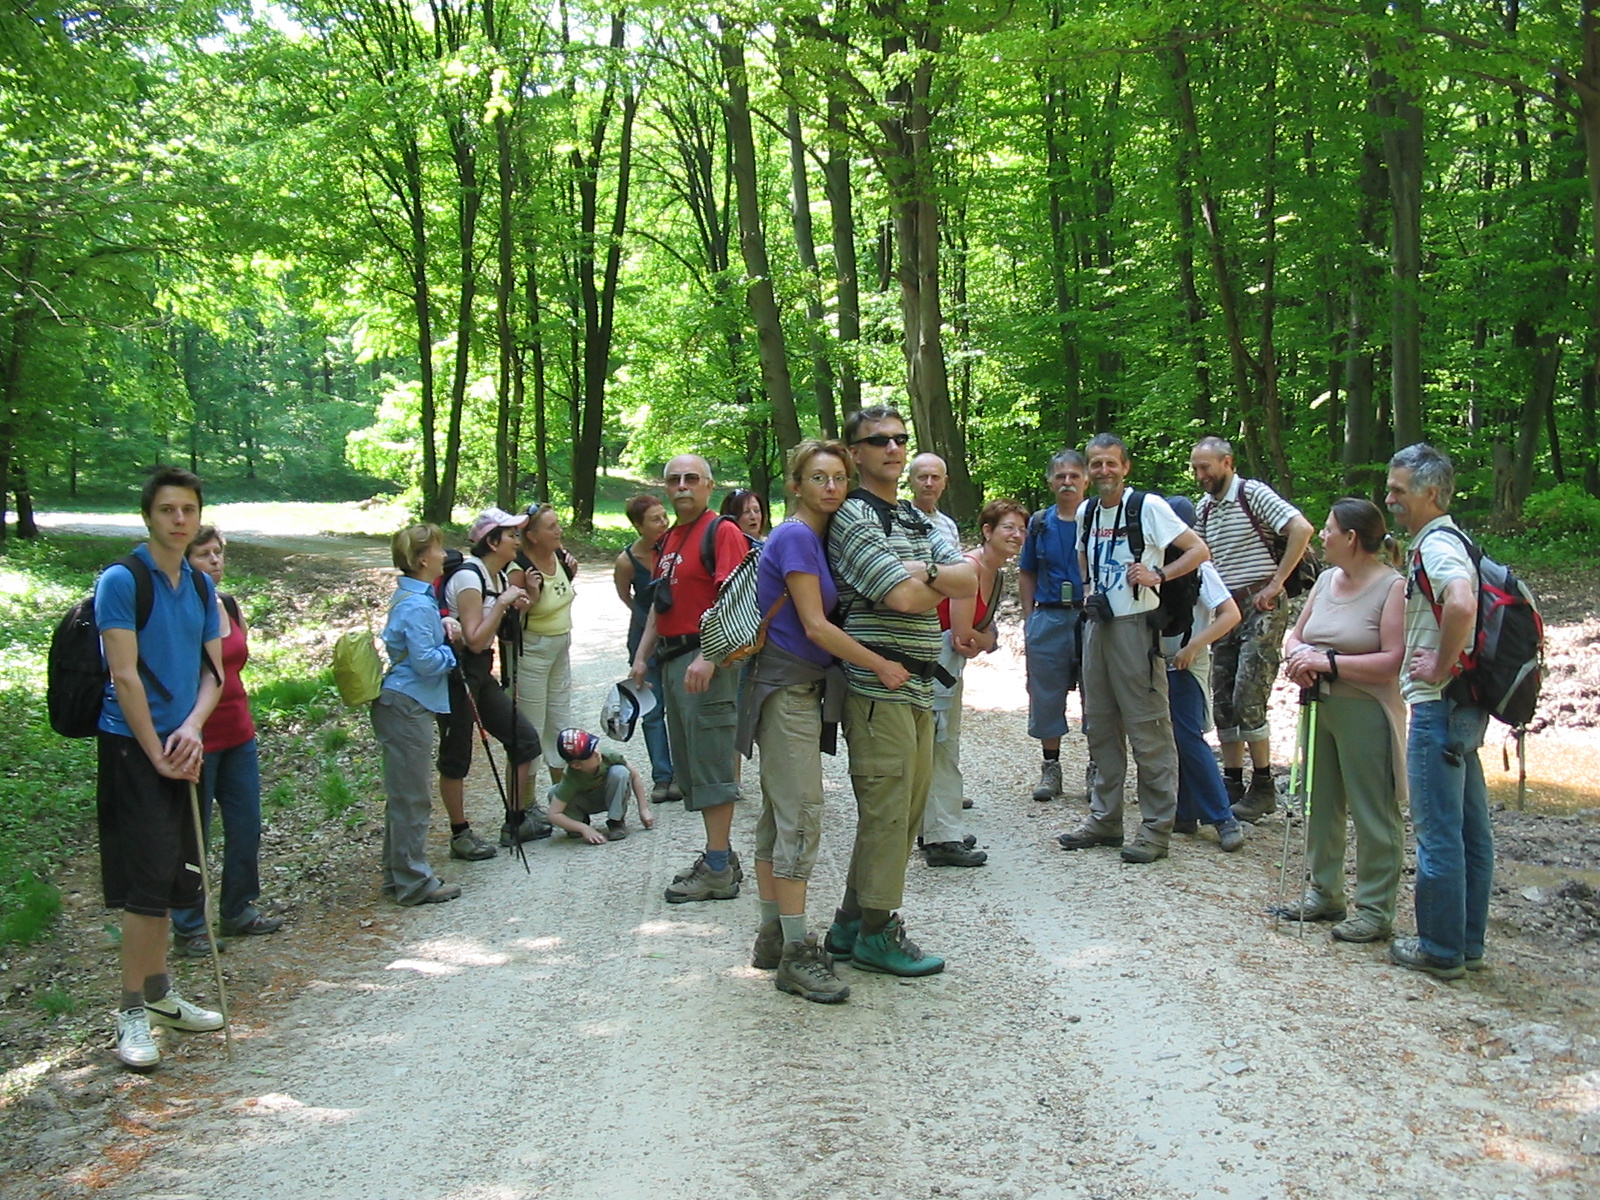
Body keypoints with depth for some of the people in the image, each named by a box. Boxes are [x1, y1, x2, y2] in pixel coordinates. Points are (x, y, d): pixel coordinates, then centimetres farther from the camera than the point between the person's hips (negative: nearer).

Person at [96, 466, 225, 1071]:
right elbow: (124, 676, -14)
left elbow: (213, 670, 10)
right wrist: (158, 753, -15)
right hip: (131, 747, -7)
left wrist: (192, 728, -9)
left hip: (184, 747, 7)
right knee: (147, 881, -8)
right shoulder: (121, 580, -10)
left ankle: (159, 993, 27)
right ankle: (132, 1013, 1)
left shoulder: (201, 586, 10)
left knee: (173, 880, 14)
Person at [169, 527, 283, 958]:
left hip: (238, 735, 8)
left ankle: (239, 911, 29)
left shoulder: (229, 606, 9)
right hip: (198, 739, -8)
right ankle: (188, 927, 15)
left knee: (246, 828, 14)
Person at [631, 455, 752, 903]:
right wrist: (643, 656, 17)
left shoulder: (722, 532, -8)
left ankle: (718, 872, -3)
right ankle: (719, 855, 21)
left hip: (706, 657, -9)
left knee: (711, 764, -7)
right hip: (672, 659, 9)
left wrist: (707, 657, -26)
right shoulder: (668, 540, 19)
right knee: (690, 765, 12)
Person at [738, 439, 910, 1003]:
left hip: (800, 688, 10)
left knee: (779, 816, 13)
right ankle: (796, 955, -7)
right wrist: (881, 665, -11)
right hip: (787, 688, -10)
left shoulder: (816, 537, 15)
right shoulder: (796, 537, -13)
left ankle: (772, 937, 21)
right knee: (801, 816, -10)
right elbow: (815, 626, -17)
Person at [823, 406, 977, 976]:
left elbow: (969, 580, 6)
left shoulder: (915, 518, 19)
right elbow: (905, 597, -18)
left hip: (918, 686, 9)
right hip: (879, 685, -9)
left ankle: (853, 922, 22)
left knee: (906, 810, 13)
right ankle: (876, 932, 9)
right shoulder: (853, 516, -8)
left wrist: (925, 571, -13)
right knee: (886, 809, -3)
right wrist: (946, 578, 1)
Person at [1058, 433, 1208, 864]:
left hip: (1135, 625, -7)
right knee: (1100, 726, 12)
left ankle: (1156, 828, -1)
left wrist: (1158, 576, -20)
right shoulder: (1086, 511, 11)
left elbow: (1198, 550, -9)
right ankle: (1104, 819, 21)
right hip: (1097, 625, 7)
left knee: (1148, 727, -5)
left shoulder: (1147, 506, -8)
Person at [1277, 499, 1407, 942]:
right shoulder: (1327, 579, 11)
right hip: (1320, 706, 8)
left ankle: (1375, 911, 8)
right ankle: (1324, 893, 27)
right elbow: (1297, 632, 17)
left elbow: (1394, 661, -20)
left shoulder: (1393, 586, -13)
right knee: (1322, 804, 15)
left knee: (1372, 812, 0)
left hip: (1366, 715, -8)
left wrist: (1329, 661, -21)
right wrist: (1298, 654, -6)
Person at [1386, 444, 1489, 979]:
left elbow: (1461, 605, -36)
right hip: (1464, 708, 10)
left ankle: (1441, 950, 5)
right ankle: (1468, 944, 22)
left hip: (1438, 706, -10)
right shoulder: (1449, 541, 15)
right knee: (1470, 829, 13)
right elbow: (1468, 607, 27)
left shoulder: (1436, 545, -16)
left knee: (1438, 831, -3)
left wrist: (1441, 666, -23)